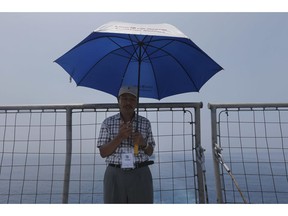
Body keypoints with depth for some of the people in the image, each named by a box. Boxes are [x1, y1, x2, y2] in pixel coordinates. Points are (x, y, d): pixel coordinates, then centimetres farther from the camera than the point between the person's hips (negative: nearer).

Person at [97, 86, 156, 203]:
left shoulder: (145, 123, 5)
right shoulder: (108, 122, 2)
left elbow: (150, 152, 10)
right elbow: (103, 153, -1)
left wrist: (143, 143, -13)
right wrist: (119, 137, -17)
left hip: (140, 176, 1)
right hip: (115, 176, 0)